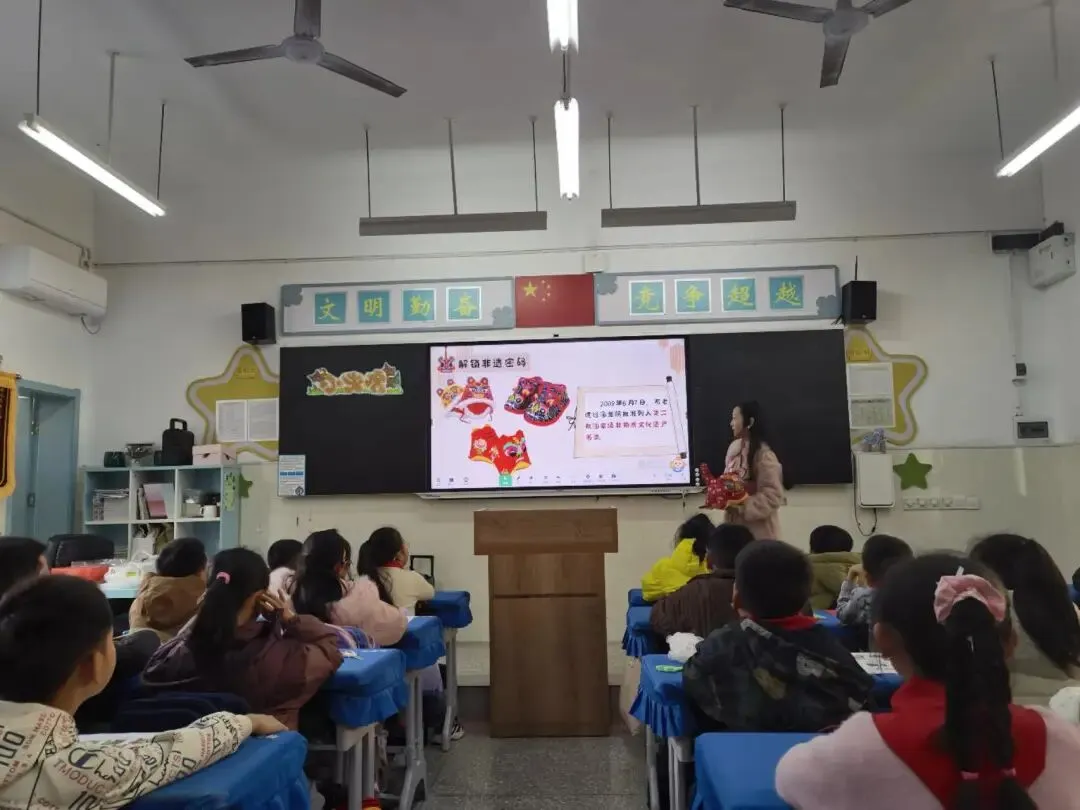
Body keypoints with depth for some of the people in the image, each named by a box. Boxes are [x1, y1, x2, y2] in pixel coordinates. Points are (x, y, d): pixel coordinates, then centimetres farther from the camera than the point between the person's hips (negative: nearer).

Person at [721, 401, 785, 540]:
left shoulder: (763, 454, -16)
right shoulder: (734, 447, 5)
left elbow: (773, 496, -17)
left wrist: (743, 506, -22)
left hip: (758, 529, -7)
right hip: (735, 523, 7)